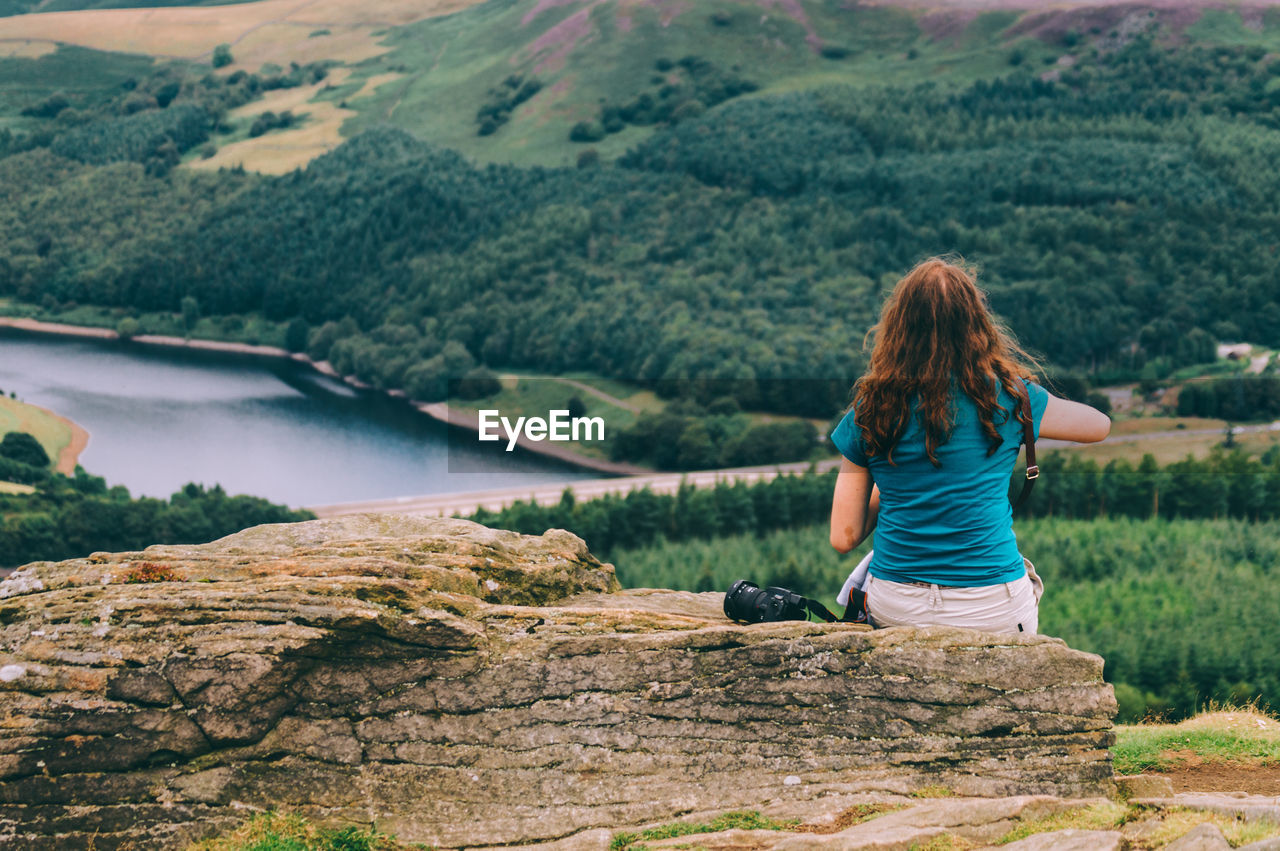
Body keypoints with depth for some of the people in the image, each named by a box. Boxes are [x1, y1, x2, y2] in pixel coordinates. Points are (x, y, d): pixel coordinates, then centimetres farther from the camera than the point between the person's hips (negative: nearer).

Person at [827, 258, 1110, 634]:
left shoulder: (870, 410, -4)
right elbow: (1099, 425, 12)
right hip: (993, 616, -1)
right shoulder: (1006, 397, -7)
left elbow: (843, 538, -3)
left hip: (893, 613, 1)